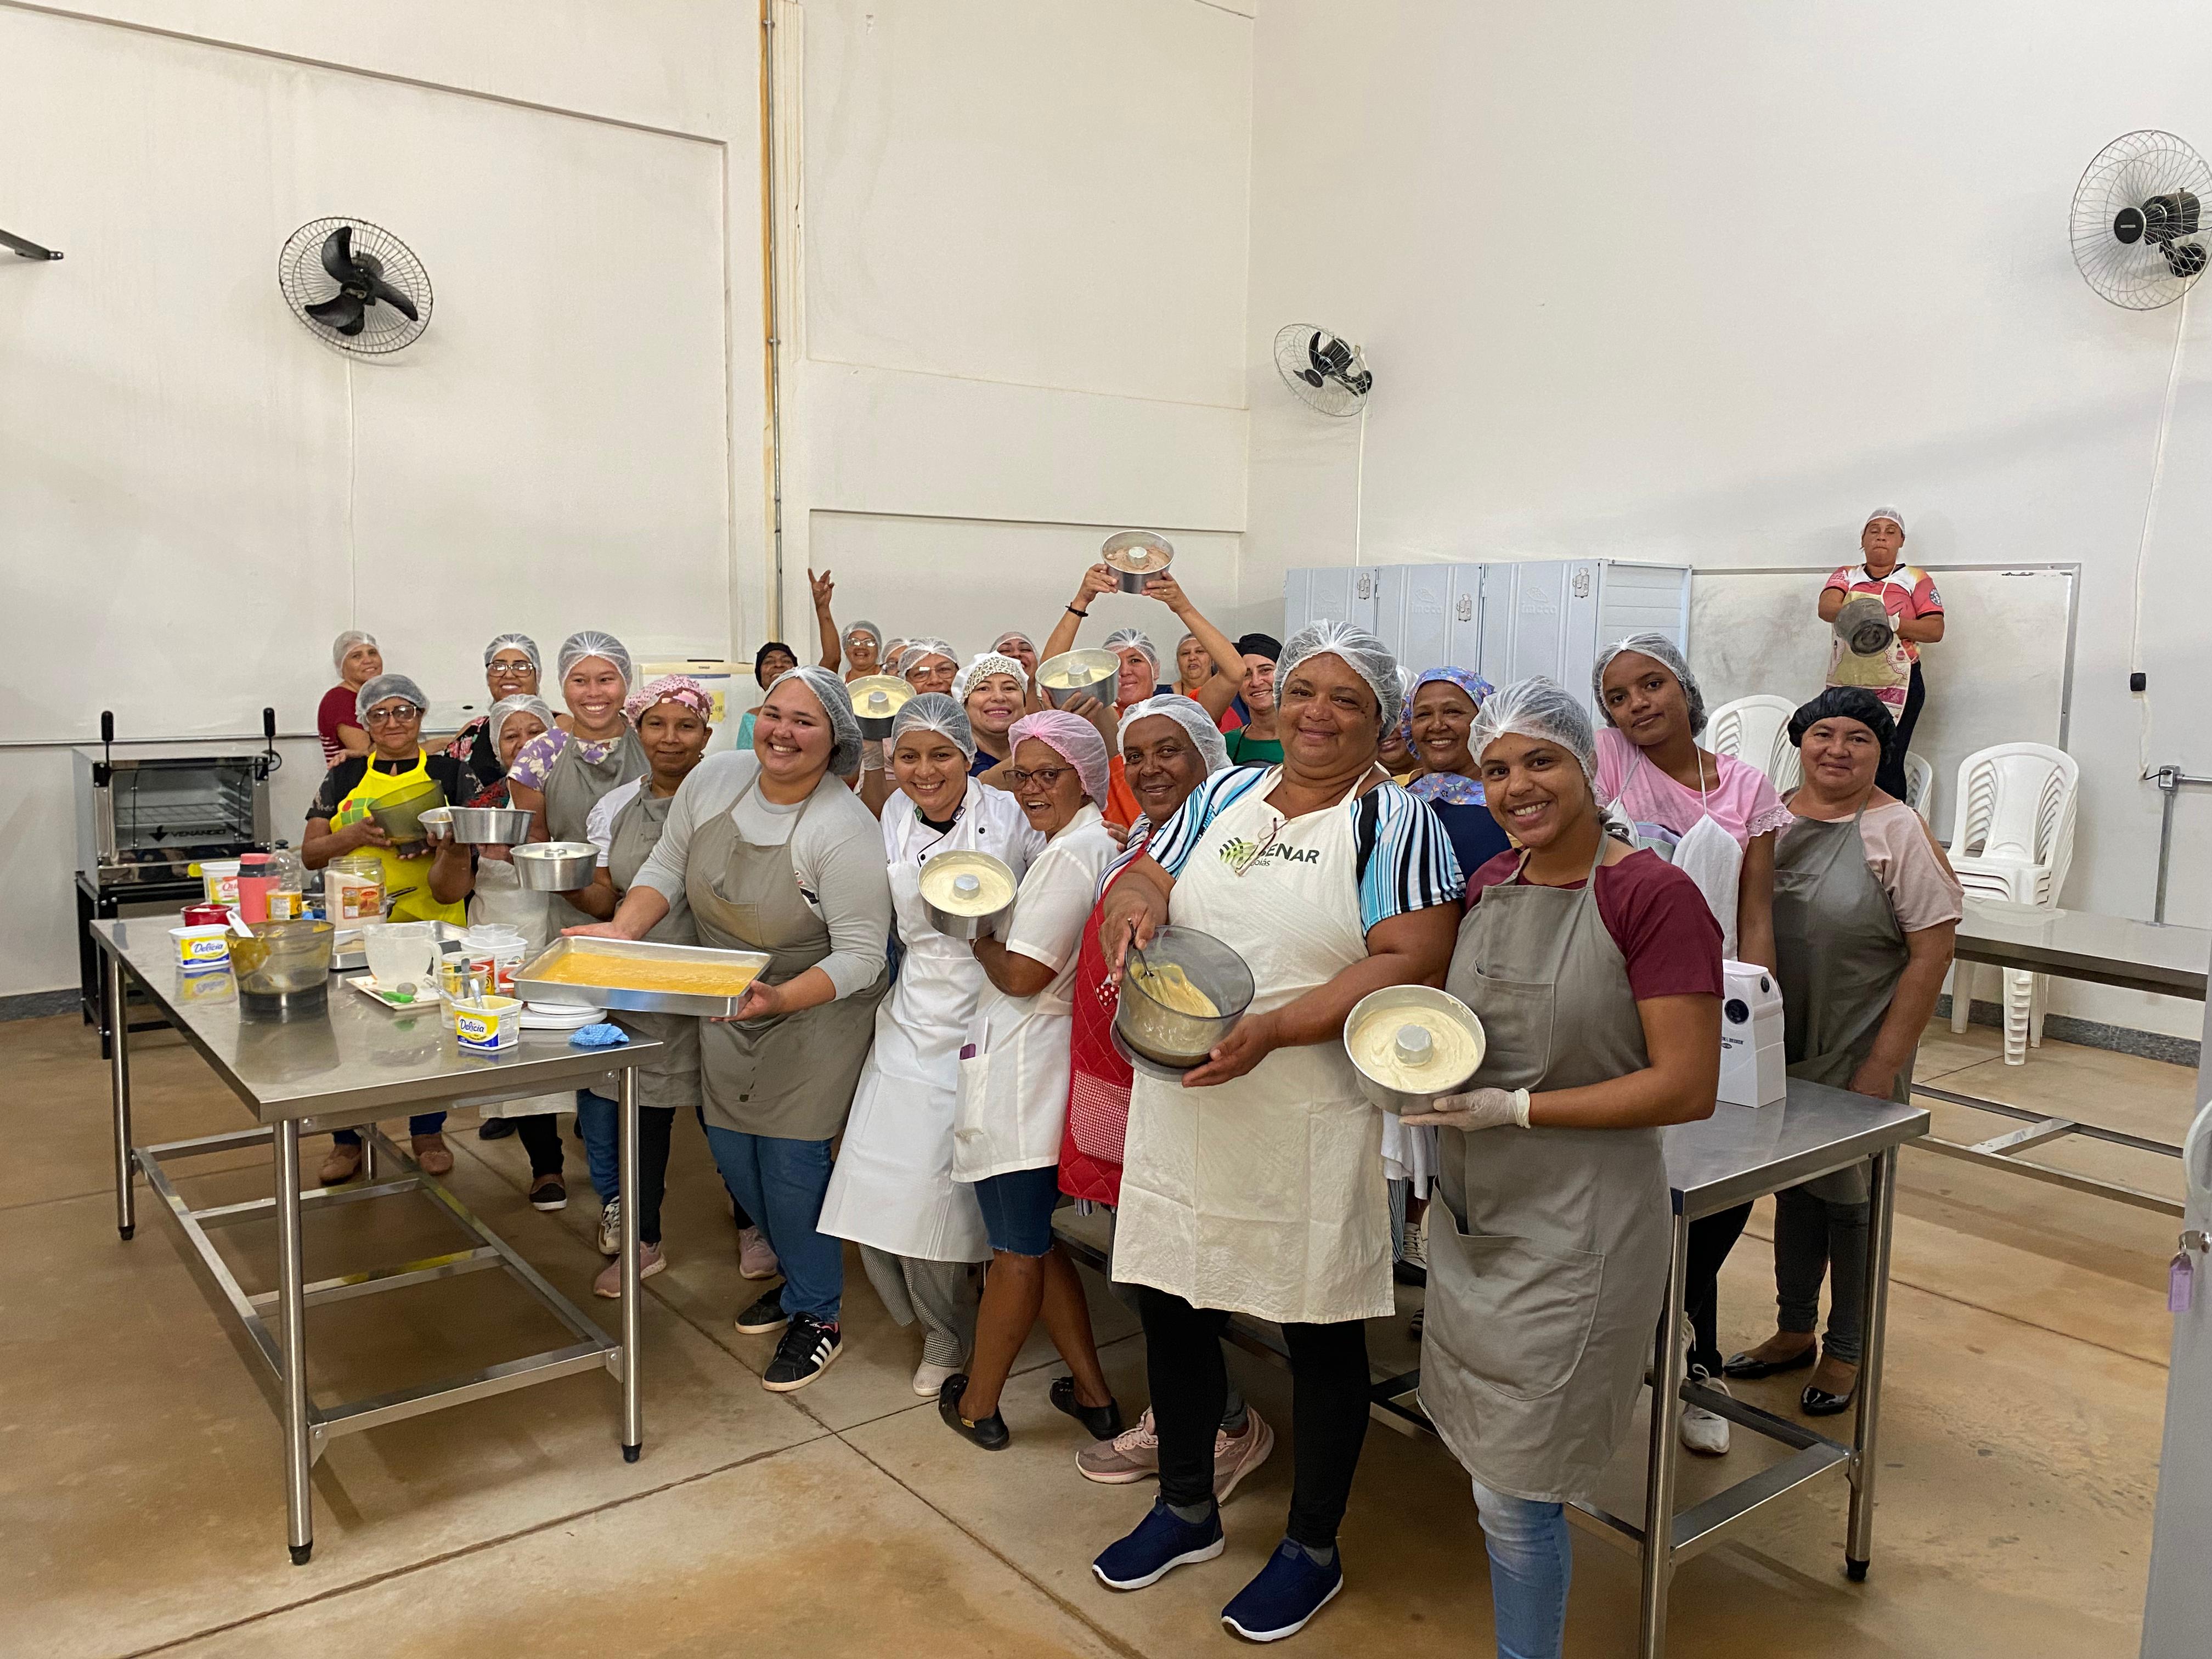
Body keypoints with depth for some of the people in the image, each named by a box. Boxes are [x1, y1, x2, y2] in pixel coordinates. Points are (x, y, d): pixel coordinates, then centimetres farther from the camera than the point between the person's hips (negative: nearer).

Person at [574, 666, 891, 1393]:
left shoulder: (846, 829, -25)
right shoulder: (714, 776, -9)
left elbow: (860, 956, -25)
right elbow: (668, 867, 1)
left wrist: (778, 999, -38)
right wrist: (623, 929, -16)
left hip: (817, 1007, -6)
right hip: (727, 1004, 6)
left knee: (790, 1155, -6)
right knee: (731, 1147, 13)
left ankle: (817, 1314, 15)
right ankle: (800, 1273, 37)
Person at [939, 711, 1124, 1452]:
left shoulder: (1069, 855, -16)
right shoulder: (1098, 847, 15)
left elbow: (1022, 974, -18)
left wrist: (978, 938, -3)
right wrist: (994, 936, 8)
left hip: (1023, 1075, -10)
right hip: (1047, 1071, 10)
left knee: (1018, 1248, 4)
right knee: (1033, 1242, 19)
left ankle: (977, 1404, 19)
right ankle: (1093, 1395, 25)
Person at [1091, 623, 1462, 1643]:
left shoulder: (1396, 822, -6)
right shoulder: (1224, 794, 10)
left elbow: (1412, 963, -16)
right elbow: (1141, 880, 9)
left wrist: (1273, 1030, -25)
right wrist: (1135, 907, -16)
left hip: (1310, 1121, -5)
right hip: (1180, 1104, 5)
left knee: (1321, 1337, 9)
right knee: (1171, 1307, 15)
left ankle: (1313, 1551, 31)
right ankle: (1187, 1510, 39)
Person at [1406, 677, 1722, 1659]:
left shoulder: (1652, 896, -15)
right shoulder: (1487, 886, 6)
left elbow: (1688, 1088, -18)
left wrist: (1514, 1108, -20)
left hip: (1574, 1230, -7)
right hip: (1475, 1212, 7)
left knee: (1515, 1493, 3)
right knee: (1483, 1458, 17)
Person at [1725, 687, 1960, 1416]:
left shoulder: (1899, 832, -11)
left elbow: (1932, 952, -12)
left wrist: (1882, 1067, -14)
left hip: (1856, 1055, -4)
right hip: (1779, 1050, 4)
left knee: (1849, 1196, 9)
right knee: (1791, 1186, 17)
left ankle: (1846, 1351, 27)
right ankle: (1793, 1330, 35)